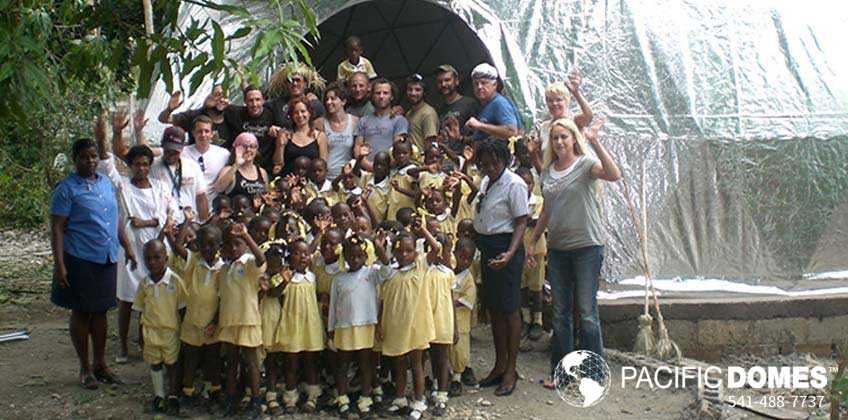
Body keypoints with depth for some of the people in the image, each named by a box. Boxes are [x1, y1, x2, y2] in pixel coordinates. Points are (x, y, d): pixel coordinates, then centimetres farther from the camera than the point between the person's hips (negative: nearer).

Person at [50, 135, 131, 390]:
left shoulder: (106, 183, 10)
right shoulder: (67, 189, -9)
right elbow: (57, 228, -11)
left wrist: (127, 247, 16)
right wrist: (59, 264, -17)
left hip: (107, 259, 6)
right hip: (80, 261, -6)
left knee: (100, 311, 13)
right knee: (81, 313, 5)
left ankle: (101, 364, 23)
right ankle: (85, 368, 16)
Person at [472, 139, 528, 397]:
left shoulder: (514, 184, -13)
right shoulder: (486, 182, 12)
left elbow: (521, 223, -17)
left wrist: (510, 253, -29)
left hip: (505, 247, -8)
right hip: (487, 247, 8)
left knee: (509, 308, -2)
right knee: (493, 307, 13)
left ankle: (510, 370, 7)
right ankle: (500, 365, 24)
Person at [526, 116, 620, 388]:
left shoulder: (586, 164, -6)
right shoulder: (548, 171, 11)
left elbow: (614, 175, -27)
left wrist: (594, 141, -29)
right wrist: (532, 241, 16)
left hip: (587, 246, -6)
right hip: (557, 248, 6)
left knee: (587, 313, -3)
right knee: (560, 313, 12)